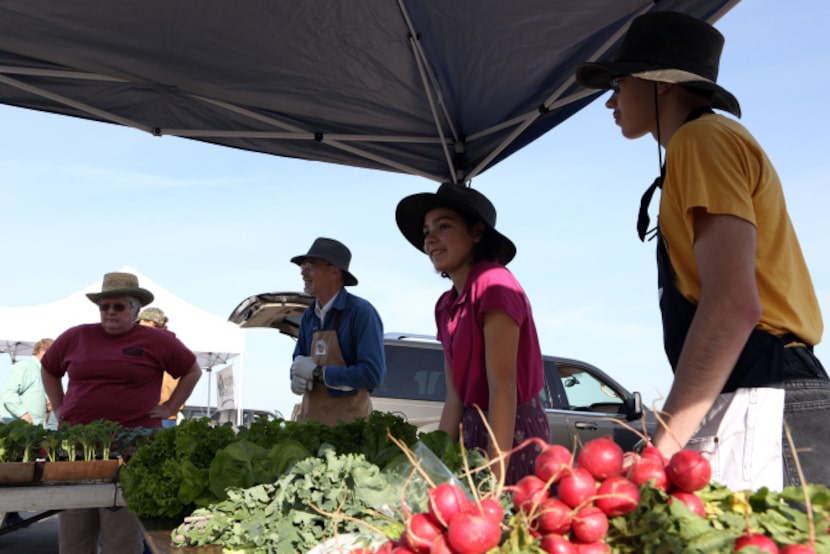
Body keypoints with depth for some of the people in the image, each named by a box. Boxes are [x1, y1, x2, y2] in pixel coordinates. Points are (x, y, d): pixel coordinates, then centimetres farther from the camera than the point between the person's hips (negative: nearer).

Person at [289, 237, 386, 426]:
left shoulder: (361, 312, -14)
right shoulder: (308, 316, 6)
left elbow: (373, 374, -23)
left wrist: (318, 372, -18)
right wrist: (296, 380, -7)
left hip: (349, 420, -6)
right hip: (310, 416, 6)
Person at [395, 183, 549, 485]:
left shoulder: (493, 285, -16)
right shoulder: (446, 305, 9)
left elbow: (503, 389, -22)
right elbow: (455, 399, 7)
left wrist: (495, 475, -25)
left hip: (511, 434, -8)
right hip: (474, 430, 8)